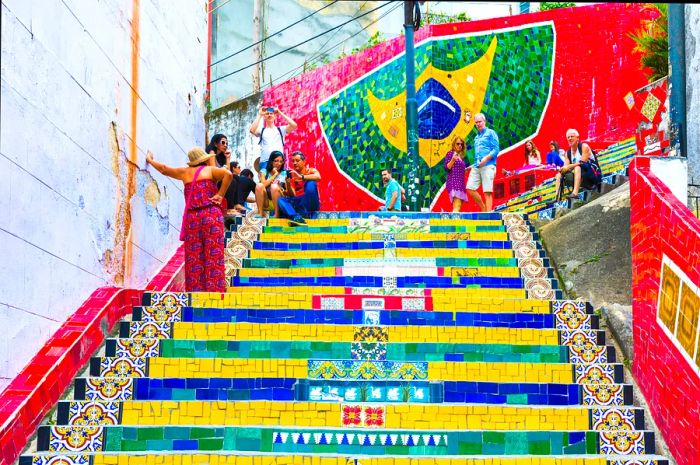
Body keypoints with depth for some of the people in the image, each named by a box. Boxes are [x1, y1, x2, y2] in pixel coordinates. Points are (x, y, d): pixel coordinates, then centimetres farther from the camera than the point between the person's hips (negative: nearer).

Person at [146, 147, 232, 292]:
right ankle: (214, 290, -10)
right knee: (213, 255, -5)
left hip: (192, 218, 3)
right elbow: (228, 174, -13)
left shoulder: (185, 172, 17)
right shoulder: (210, 170, 7)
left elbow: (164, 169, 31)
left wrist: (150, 160, 48)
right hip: (211, 215, -3)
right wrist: (220, 195, -6)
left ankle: (194, 290, 3)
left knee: (193, 258, 5)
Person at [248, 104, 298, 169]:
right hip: (264, 161, -1)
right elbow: (252, 130, -7)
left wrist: (280, 113, 3)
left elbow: (294, 125, 0)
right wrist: (260, 115, -2)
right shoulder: (261, 130, 13)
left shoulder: (281, 130, 15)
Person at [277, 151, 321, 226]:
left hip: (310, 203, -3)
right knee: (281, 200, -19)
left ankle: (304, 214, -28)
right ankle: (296, 217, -45)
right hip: (297, 203, 3)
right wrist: (288, 184, -18)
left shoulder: (311, 171, 3)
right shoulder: (291, 176, 9)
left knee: (310, 183, -26)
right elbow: (292, 195, 0)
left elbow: (318, 177, -23)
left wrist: (301, 177, -32)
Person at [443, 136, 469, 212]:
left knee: (457, 207, 5)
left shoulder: (461, 156, 20)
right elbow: (447, 167, -11)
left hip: (460, 182, 9)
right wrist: (453, 160, -24)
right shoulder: (450, 153, -1)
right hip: (453, 181, -9)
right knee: (457, 205, -23)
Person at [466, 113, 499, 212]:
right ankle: (483, 208, 11)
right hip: (476, 166, 7)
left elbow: (496, 150, -6)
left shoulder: (490, 133, 4)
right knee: (470, 188, -3)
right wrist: (476, 162, 15)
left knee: (487, 192, -10)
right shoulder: (476, 137, 24)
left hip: (488, 166, -7)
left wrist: (486, 158, -18)